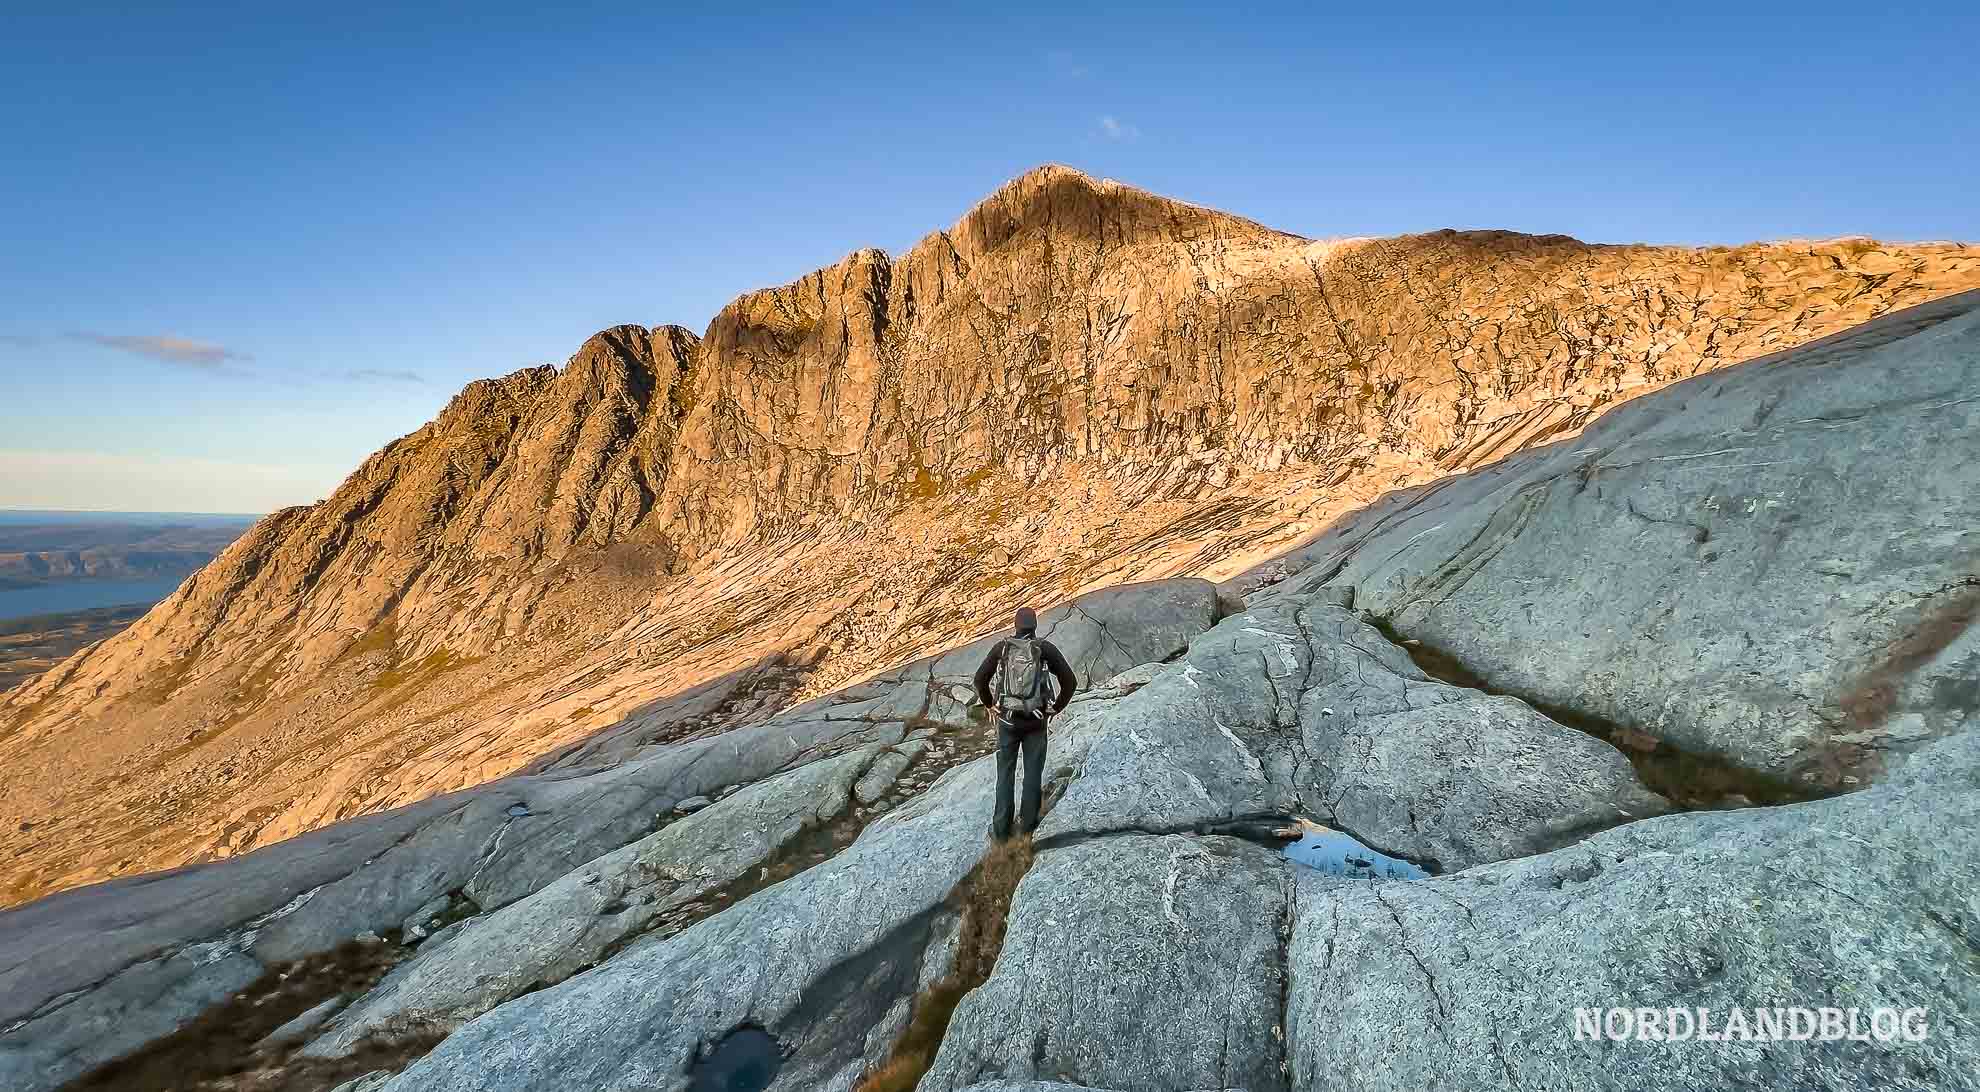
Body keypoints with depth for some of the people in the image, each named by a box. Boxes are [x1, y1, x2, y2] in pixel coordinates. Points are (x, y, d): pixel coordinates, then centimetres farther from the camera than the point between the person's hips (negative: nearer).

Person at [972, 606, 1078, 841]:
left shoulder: (1001, 647, -2)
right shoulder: (1046, 648, -3)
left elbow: (980, 679, -1)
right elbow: (1070, 681, -4)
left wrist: (989, 704, 11)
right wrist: (1056, 707, 7)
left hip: (1007, 719, 1)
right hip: (1036, 720, 0)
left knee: (1005, 773, 10)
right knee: (1033, 773, 10)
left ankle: (1001, 830, 11)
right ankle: (1027, 827, 13)